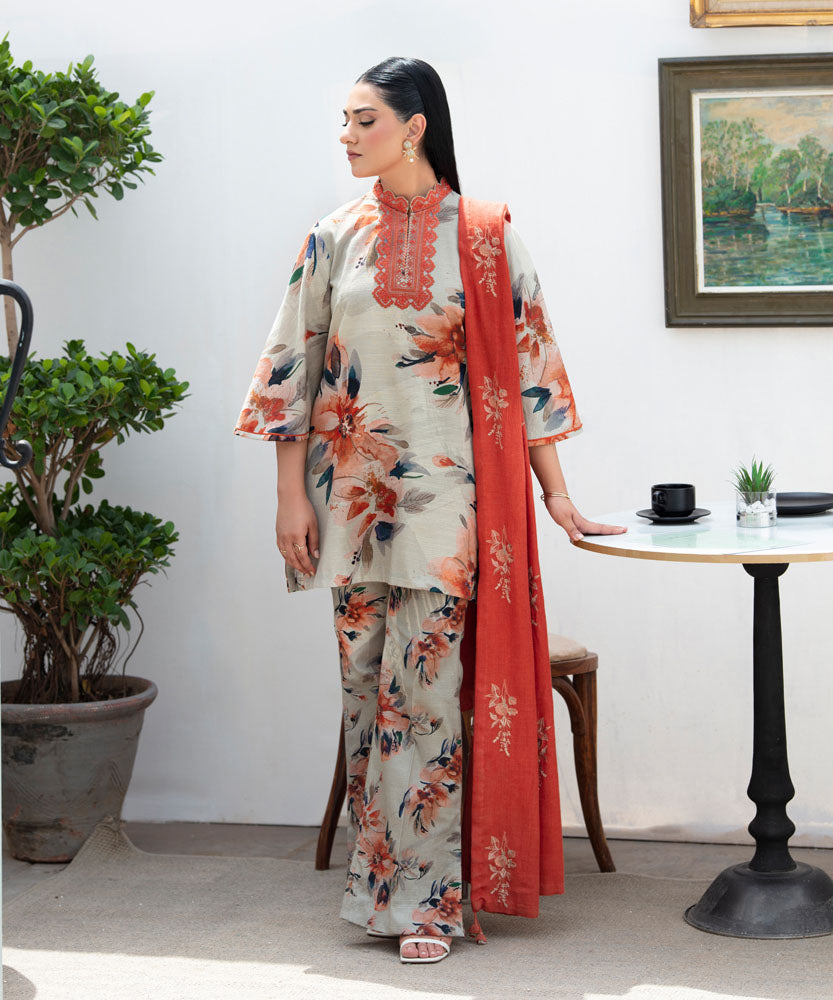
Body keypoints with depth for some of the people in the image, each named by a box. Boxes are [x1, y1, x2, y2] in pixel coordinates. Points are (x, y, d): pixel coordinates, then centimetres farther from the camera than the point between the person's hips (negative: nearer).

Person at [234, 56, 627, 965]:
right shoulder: (333, 236, 7)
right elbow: (294, 367, 7)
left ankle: (424, 894, -1)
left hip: (442, 481, -3)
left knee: (421, 682, -7)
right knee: (364, 679, 7)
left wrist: (556, 491, 1)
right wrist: (291, 495, 1)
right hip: (351, 479, 3)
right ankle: (376, 877, 18)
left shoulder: (479, 234, 0)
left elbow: (525, 358, 2)